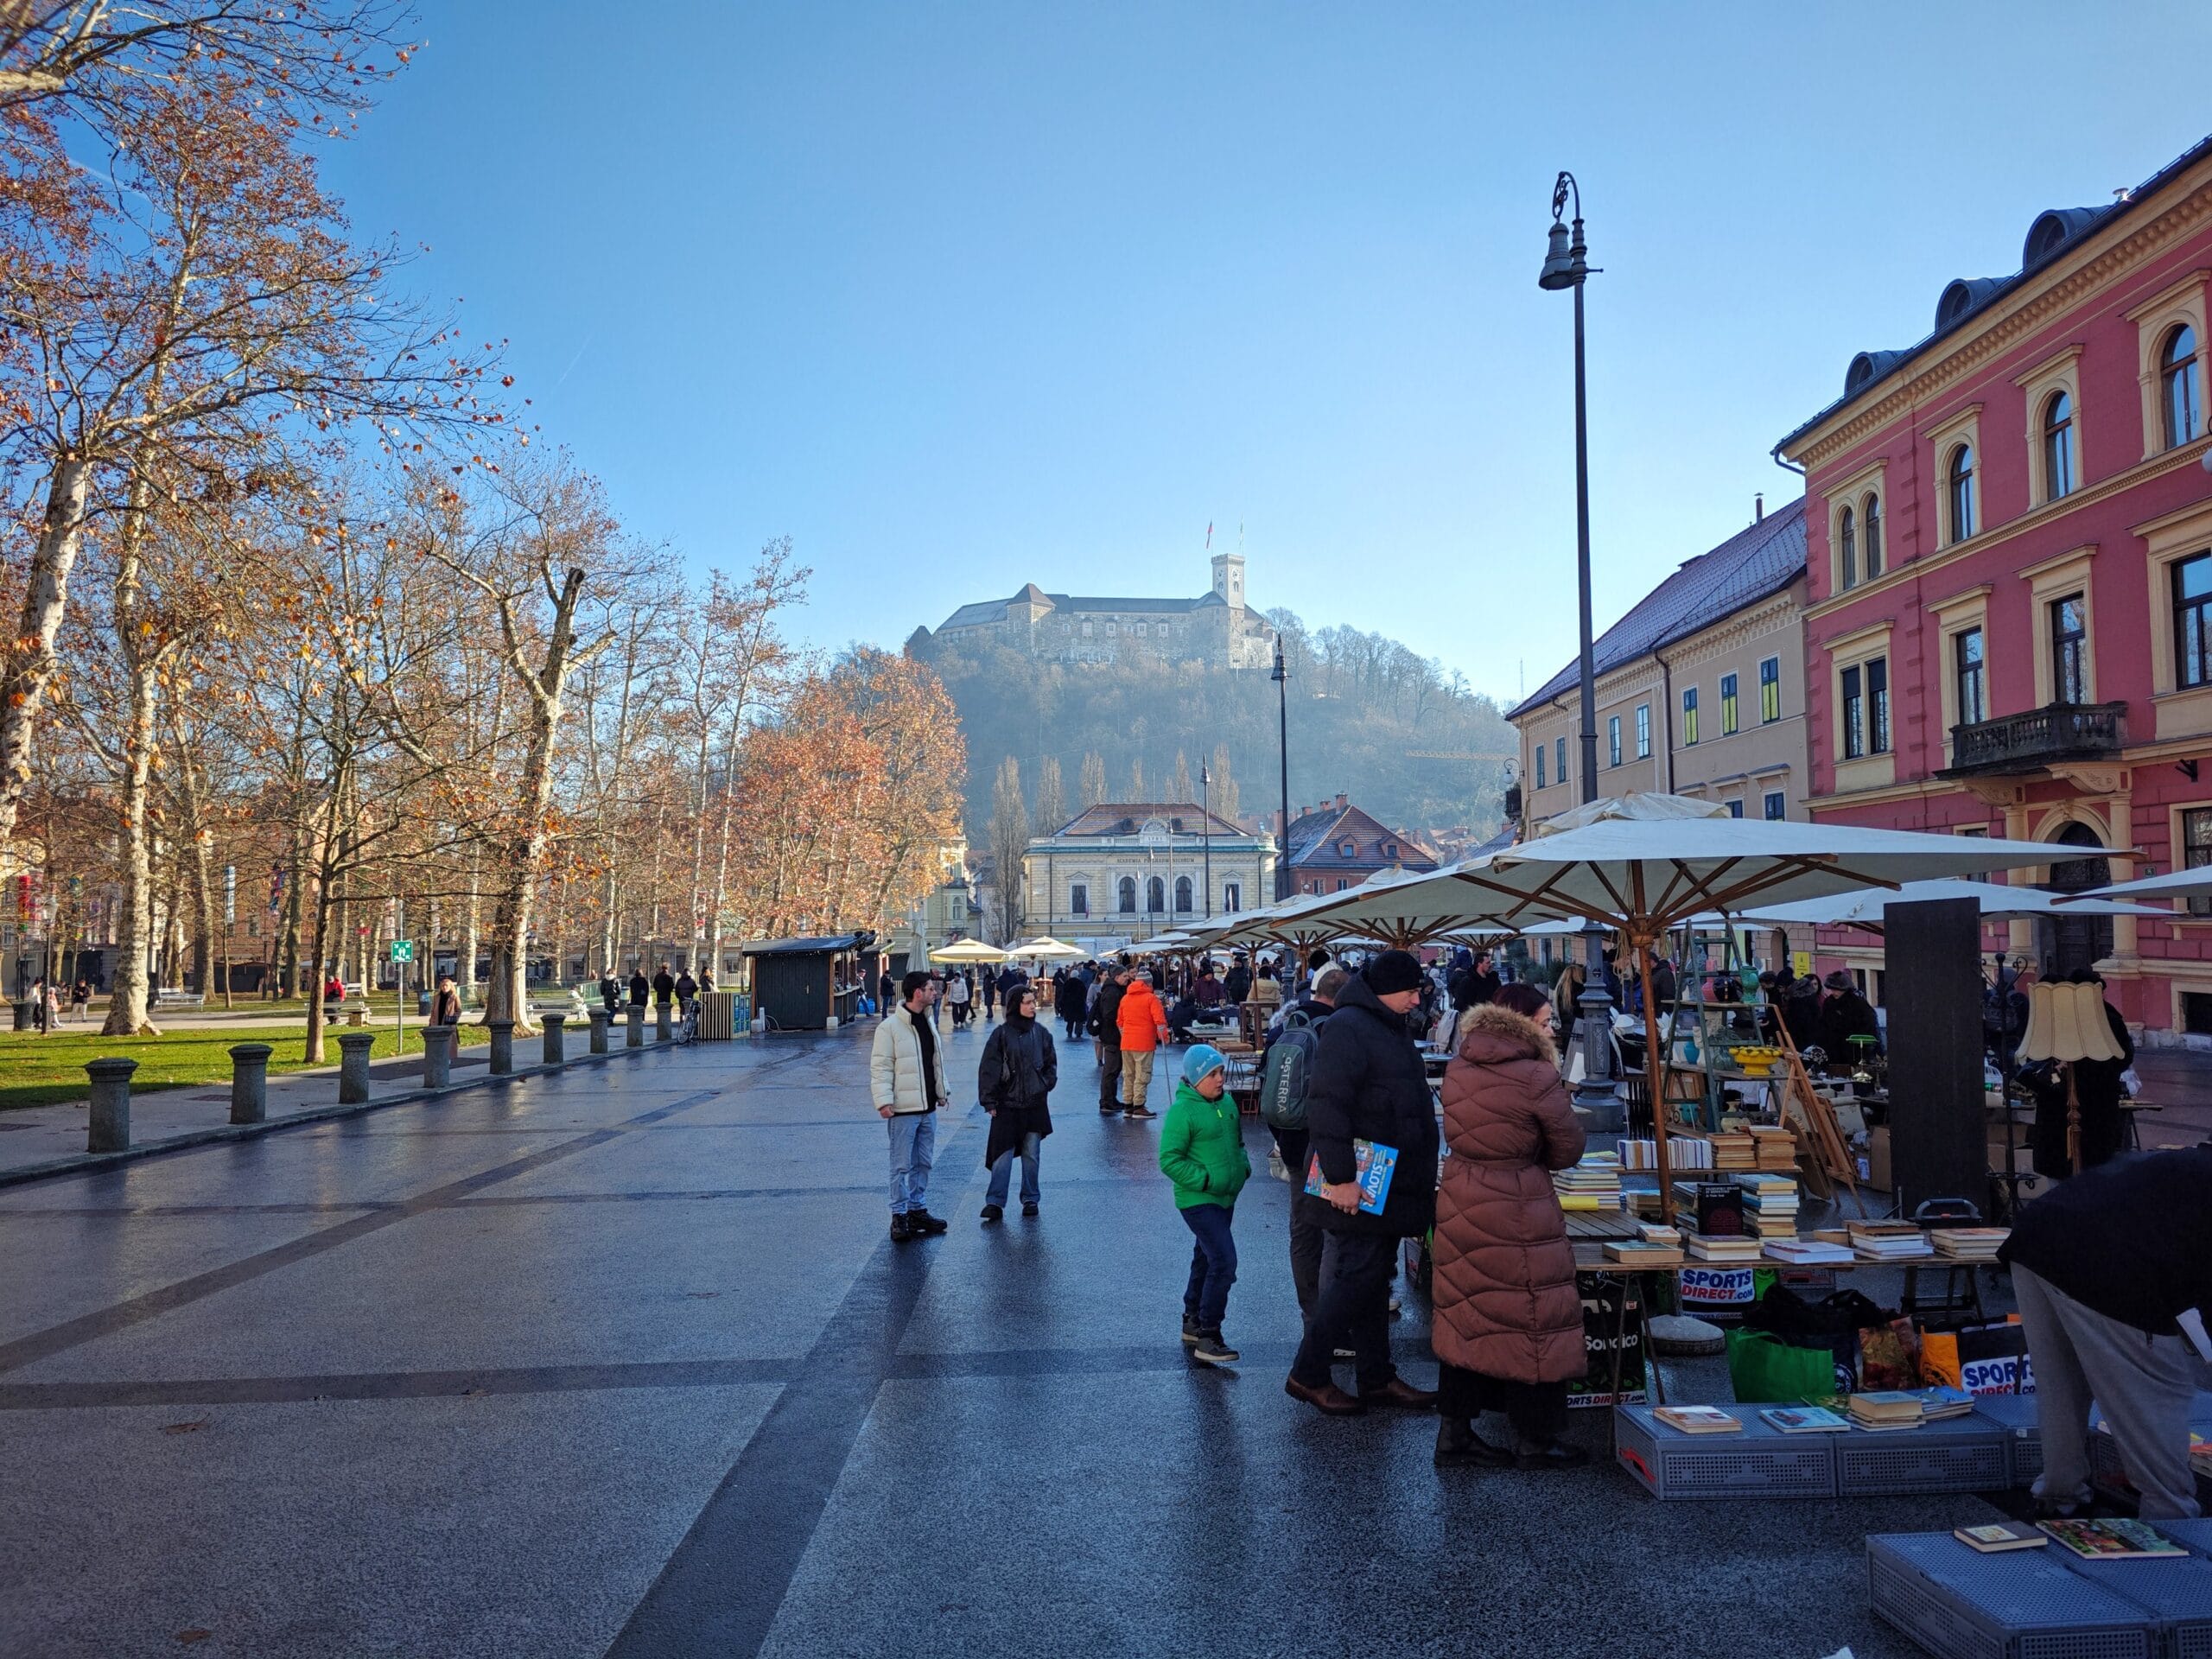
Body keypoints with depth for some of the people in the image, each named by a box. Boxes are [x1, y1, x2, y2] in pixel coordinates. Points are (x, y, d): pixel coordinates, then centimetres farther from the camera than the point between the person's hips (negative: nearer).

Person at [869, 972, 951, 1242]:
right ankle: (899, 1215, 7)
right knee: (902, 1165, -1)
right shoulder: (890, 1027, -12)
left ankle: (918, 1210, 24)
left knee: (923, 1163, 14)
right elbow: (880, 1067, -13)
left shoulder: (928, 1024, 12)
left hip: (928, 1108, 7)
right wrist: (884, 1101, -19)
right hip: (904, 1109, -7)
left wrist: (942, 1091, 21)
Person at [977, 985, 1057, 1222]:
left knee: (1031, 1155, 10)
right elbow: (989, 1069, -5)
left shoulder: (1041, 1032, 2)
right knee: (1002, 1155, -4)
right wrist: (989, 1100, -8)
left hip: (1035, 1105, 3)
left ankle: (1030, 1200, 21)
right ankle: (995, 1202, 1)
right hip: (1007, 1105, -3)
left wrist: (1046, 1085, 0)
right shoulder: (1002, 1034, -7)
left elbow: (1051, 1063, 14)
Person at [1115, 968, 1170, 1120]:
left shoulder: (1125, 998, 12)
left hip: (1126, 1043, 6)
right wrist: (1163, 1037, -4)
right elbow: (1160, 1020, -15)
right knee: (1142, 1076, -1)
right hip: (1144, 1043, -6)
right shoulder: (1151, 998, -6)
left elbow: (1119, 1021, 18)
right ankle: (1138, 1107, -2)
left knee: (1128, 1075, 12)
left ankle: (1127, 1106, 16)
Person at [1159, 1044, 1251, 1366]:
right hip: (1198, 1201, -9)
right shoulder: (1182, 1110, -17)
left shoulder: (1227, 1103, 7)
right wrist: (1205, 1179, -22)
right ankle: (1207, 1339, -9)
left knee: (1206, 1260, 19)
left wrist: (1243, 1165, 5)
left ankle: (1192, 1322, 35)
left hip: (1224, 1199, 9)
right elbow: (1169, 1160, -18)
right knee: (1224, 1262, -16)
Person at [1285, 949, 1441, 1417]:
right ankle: (1307, 1375, 7)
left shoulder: (1390, 1027, 15)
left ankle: (1378, 1377, 23)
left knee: (1373, 1280, 14)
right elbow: (1326, 1107, -25)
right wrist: (1340, 1178, -26)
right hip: (1361, 1186, -10)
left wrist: (1419, 1178, 24)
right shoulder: (1347, 1028, -18)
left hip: (1391, 1185, 10)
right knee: (1356, 1280, -5)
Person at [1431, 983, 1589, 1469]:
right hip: (1517, 1211, -7)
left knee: (1466, 1314, 14)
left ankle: (1455, 1430, 20)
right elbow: (1568, 1150, -6)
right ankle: (1534, 1441, 17)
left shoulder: (1459, 1066, 3)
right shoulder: (1537, 1077, -16)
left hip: (1460, 1199, 7)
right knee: (1532, 1319, 7)